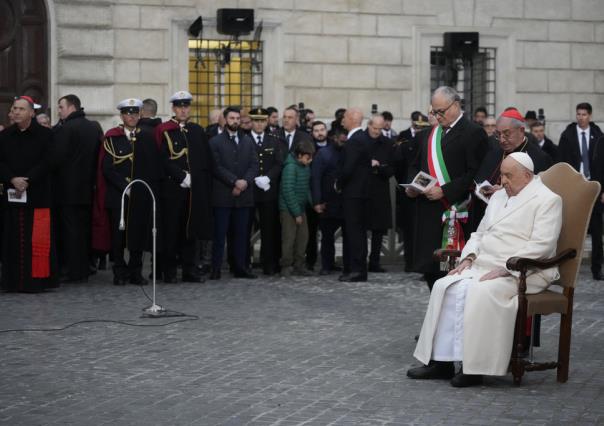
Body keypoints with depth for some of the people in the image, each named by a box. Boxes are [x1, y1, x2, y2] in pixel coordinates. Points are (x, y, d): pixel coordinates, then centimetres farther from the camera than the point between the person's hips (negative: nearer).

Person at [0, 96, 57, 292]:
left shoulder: (45, 135, 0)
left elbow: (47, 162, -7)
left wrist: (27, 180, -15)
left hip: (37, 195, -3)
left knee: (38, 239, -7)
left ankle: (38, 280, -1)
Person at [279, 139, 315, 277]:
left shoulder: (306, 166, 7)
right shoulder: (290, 166, -17)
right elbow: (288, 191, -19)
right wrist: (297, 213, -17)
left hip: (300, 208, 7)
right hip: (288, 209, -7)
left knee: (303, 236, 6)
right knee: (289, 237, -4)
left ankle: (298, 265, 16)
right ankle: (286, 266, 6)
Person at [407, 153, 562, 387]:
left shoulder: (547, 200, -5)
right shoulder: (499, 196, 20)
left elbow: (540, 245, -16)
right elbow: (481, 233, 24)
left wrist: (504, 270, -22)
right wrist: (469, 258, 3)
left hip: (521, 272, -8)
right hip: (484, 266, 8)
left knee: (481, 293, -34)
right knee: (445, 287, -16)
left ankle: (475, 366, -27)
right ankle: (441, 361, -16)